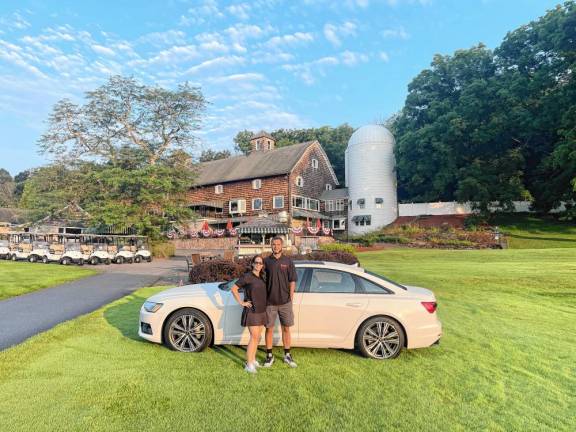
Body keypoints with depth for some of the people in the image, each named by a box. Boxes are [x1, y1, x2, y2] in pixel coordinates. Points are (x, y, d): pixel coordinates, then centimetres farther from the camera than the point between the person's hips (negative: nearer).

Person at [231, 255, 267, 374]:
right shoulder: (247, 276, -12)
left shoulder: (262, 277, 9)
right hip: (251, 311, -7)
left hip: (261, 311, 7)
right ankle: (249, 364, 2)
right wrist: (241, 302, -13)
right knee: (254, 337, -7)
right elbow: (234, 289, -13)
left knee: (257, 337, 13)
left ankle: (253, 359, 27)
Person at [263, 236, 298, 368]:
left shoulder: (288, 261, 2)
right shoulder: (266, 261, 2)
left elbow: (292, 281, 3)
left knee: (286, 329, 10)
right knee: (269, 329, 7)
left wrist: (291, 297, -2)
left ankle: (287, 355, 24)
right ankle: (269, 356, 22)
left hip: (285, 301, 0)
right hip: (270, 301, 0)